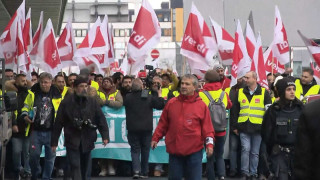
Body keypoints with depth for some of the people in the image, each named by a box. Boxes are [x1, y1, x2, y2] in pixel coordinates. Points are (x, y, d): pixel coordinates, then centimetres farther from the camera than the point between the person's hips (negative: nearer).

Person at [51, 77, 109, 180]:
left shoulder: (92, 102, 5)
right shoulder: (66, 102, -2)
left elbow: (101, 120, 2)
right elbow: (58, 123, 0)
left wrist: (105, 136, -12)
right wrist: (54, 142, 0)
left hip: (87, 141, 3)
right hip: (72, 141, -3)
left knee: (85, 168, 13)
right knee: (75, 167, -13)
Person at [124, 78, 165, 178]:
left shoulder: (128, 97, -5)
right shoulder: (149, 97, -6)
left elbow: (121, 103, 15)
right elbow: (161, 105, -2)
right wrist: (159, 95, 13)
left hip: (133, 129, 0)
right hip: (146, 129, 0)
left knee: (135, 149, 5)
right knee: (145, 150, 11)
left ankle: (136, 170, -14)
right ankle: (144, 172, 15)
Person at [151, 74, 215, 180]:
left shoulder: (201, 105, 0)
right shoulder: (171, 103, 6)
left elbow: (207, 127, 0)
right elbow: (163, 124, 12)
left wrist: (209, 143, -10)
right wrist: (155, 138, 8)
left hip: (194, 151, -2)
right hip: (174, 151, 2)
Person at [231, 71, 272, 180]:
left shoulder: (264, 93, 3)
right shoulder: (240, 92, 8)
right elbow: (234, 111, 13)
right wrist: (235, 126, 8)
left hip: (258, 128, -1)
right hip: (244, 127, 1)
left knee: (255, 152, 6)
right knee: (245, 149, -8)